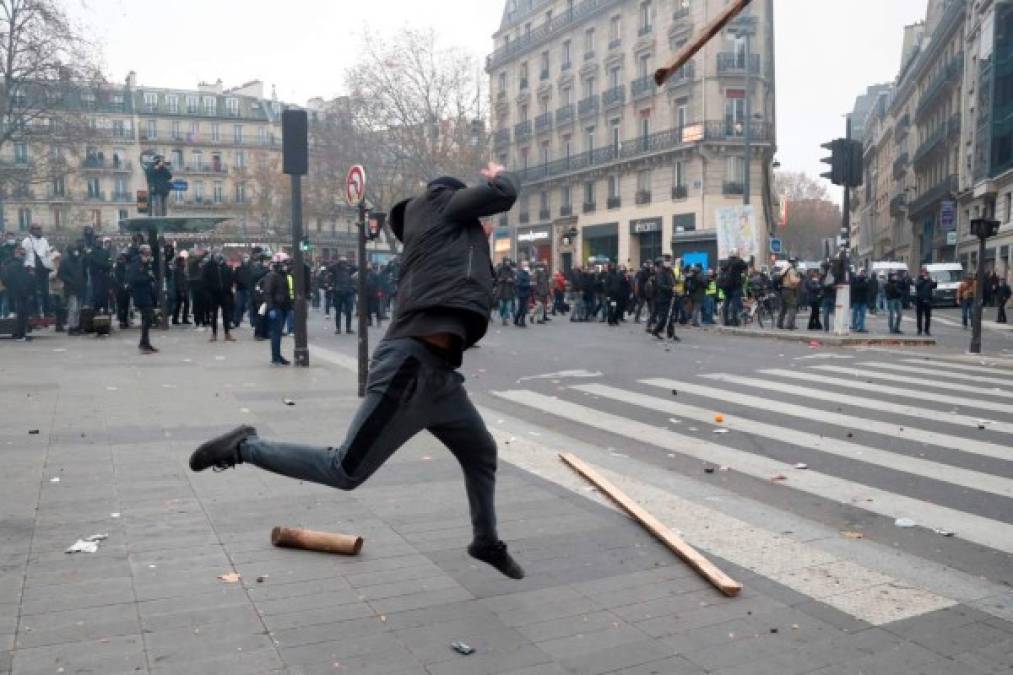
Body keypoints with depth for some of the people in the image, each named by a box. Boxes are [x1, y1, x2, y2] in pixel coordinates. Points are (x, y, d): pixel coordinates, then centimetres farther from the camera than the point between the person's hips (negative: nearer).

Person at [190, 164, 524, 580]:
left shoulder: (439, 238, 27)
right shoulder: (434, 202, 6)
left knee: (481, 453, 23)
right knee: (346, 471, -9)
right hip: (412, 364, -10)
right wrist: (500, 176, 20)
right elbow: (502, 195, -1)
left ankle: (486, 543, 40)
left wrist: (480, 244, 31)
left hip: (439, 369, 10)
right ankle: (245, 447, 6)